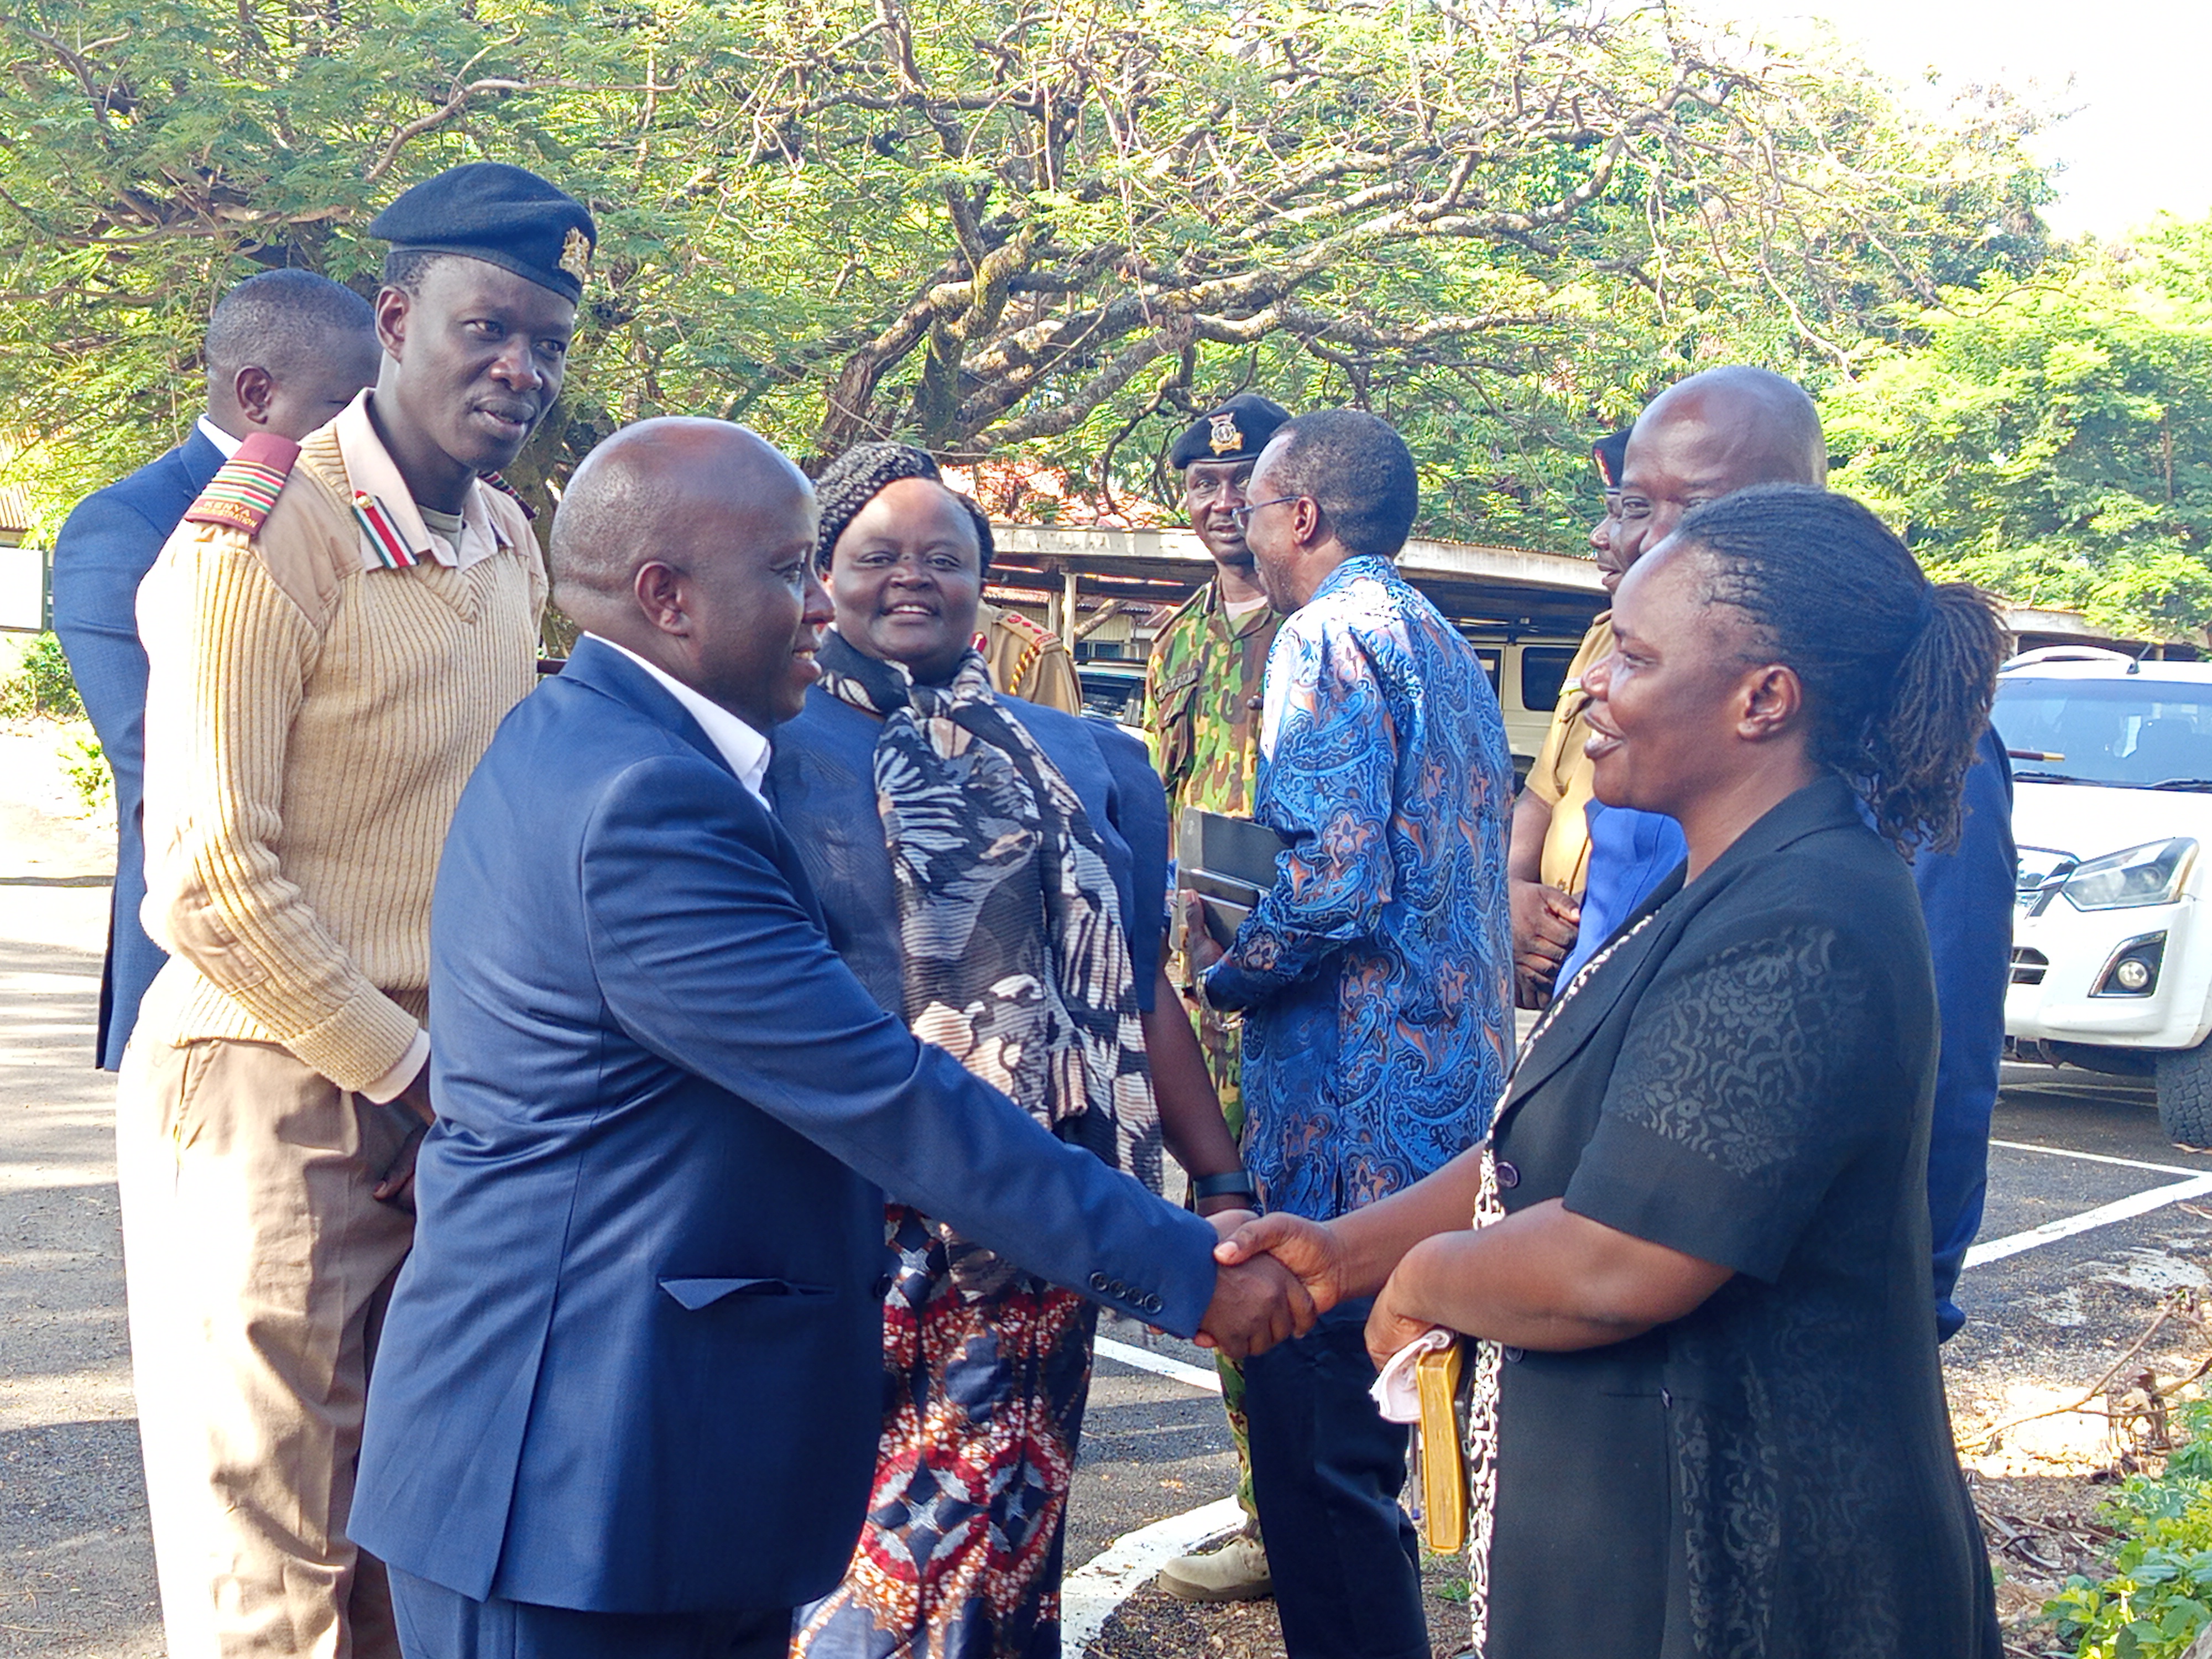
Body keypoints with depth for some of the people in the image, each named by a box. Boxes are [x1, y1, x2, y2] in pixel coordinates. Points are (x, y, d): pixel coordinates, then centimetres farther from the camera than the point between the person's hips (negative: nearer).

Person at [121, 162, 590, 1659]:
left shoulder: (513, 544, 9)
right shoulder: (266, 535, -15)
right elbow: (209, 874, -18)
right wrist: (405, 1076, -11)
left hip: (443, 1093, 7)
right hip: (280, 1091, -7)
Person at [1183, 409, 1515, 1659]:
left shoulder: (1332, 634, -11)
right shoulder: (1443, 646, 19)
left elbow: (1334, 884, -23)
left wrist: (1219, 965, -5)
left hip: (1356, 1120, -10)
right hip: (1458, 1094, 10)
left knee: (1320, 1455, -4)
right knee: (1355, 1445, 19)